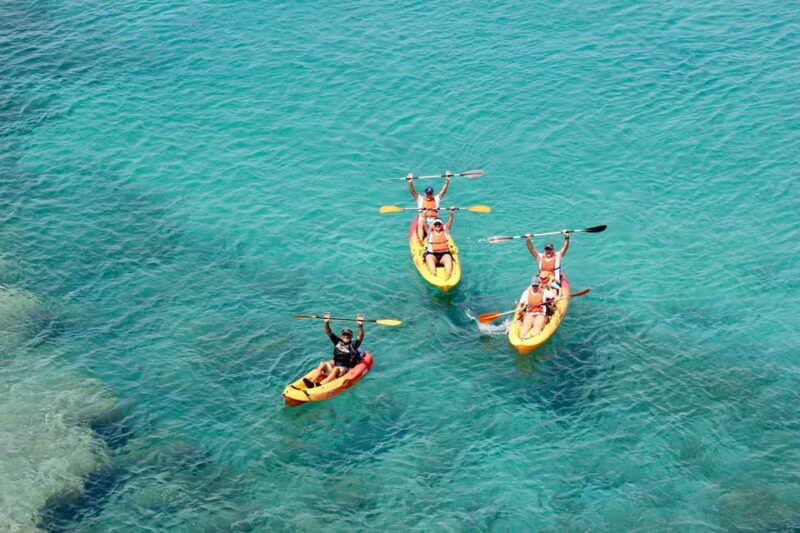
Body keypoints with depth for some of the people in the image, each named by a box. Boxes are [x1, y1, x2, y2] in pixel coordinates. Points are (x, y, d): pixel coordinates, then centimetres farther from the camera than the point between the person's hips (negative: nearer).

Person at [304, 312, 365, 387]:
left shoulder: (353, 344, 5)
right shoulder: (338, 341, 15)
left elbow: (361, 336, -10)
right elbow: (328, 332, 8)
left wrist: (360, 325, -27)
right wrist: (327, 322, -9)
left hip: (345, 369, -4)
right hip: (333, 366, 4)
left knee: (336, 369, -35)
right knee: (322, 364, -23)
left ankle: (321, 384, -58)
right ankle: (311, 382, -41)